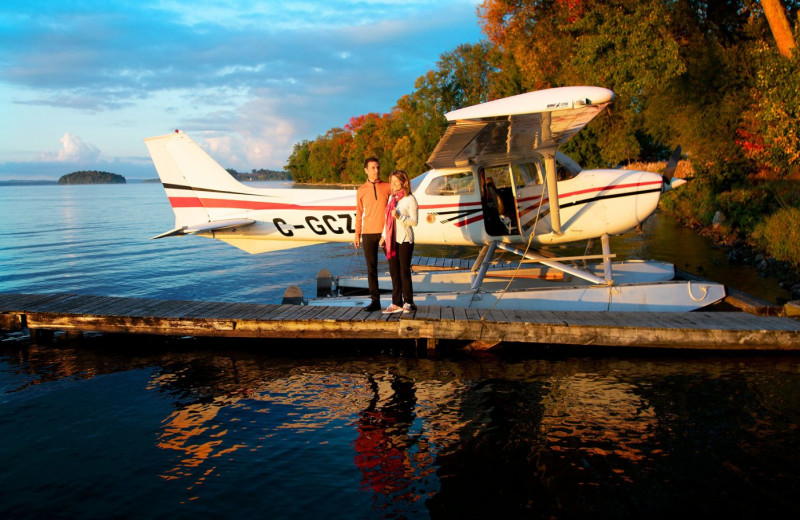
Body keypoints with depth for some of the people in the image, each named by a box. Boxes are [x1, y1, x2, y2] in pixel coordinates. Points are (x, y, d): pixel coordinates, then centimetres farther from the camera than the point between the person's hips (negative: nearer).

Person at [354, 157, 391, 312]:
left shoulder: (388, 187, 4)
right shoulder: (361, 190, 8)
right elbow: (359, 213, 12)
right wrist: (357, 234, 9)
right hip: (368, 233, 1)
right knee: (371, 268, 2)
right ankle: (375, 300, 7)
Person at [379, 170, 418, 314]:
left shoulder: (410, 199, -7)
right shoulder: (391, 197, 14)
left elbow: (414, 221, -12)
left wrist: (399, 216, -25)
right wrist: (384, 236, 17)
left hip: (405, 240, -7)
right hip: (392, 240, 7)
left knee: (404, 272, -1)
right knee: (394, 273, 8)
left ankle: (408, 302, 9)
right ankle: (396, 303, 13)